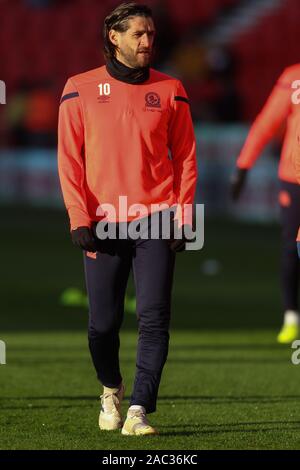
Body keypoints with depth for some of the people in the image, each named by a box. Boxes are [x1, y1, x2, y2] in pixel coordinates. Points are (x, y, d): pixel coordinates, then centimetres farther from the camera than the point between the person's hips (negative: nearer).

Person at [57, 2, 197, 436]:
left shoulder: (170, 90, 6)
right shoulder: (81, 90, 4)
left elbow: (185, 157, 8)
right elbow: (69, 160, 3)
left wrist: (182, 217, -2)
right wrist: (79, 218, -7)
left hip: (157, 222, 0)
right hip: (102, 225, 0)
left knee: (154, 317, -10)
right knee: (103, 322, 4)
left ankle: (139, 409, -12)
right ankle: (111, 389, 32)